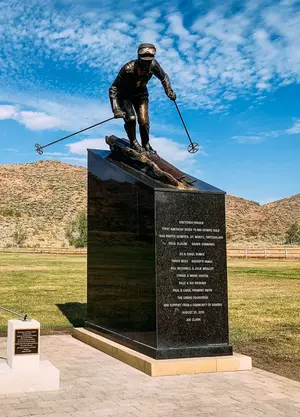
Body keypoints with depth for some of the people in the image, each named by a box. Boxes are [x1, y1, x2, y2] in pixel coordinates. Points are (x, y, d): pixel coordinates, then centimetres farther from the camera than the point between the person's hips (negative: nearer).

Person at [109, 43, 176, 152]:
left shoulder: (153, 64, -22)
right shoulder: (128, 68, -36)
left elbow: (163, 77, 2)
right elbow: (113, 89, -32)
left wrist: (169, 91, -9)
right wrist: (116, 108, -40)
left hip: (141, 94, 4)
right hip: (125, 95, -3)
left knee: (144, 121, -7)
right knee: (130, 119, -21)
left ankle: (146, 144, 17)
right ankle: (133, 142, 5)